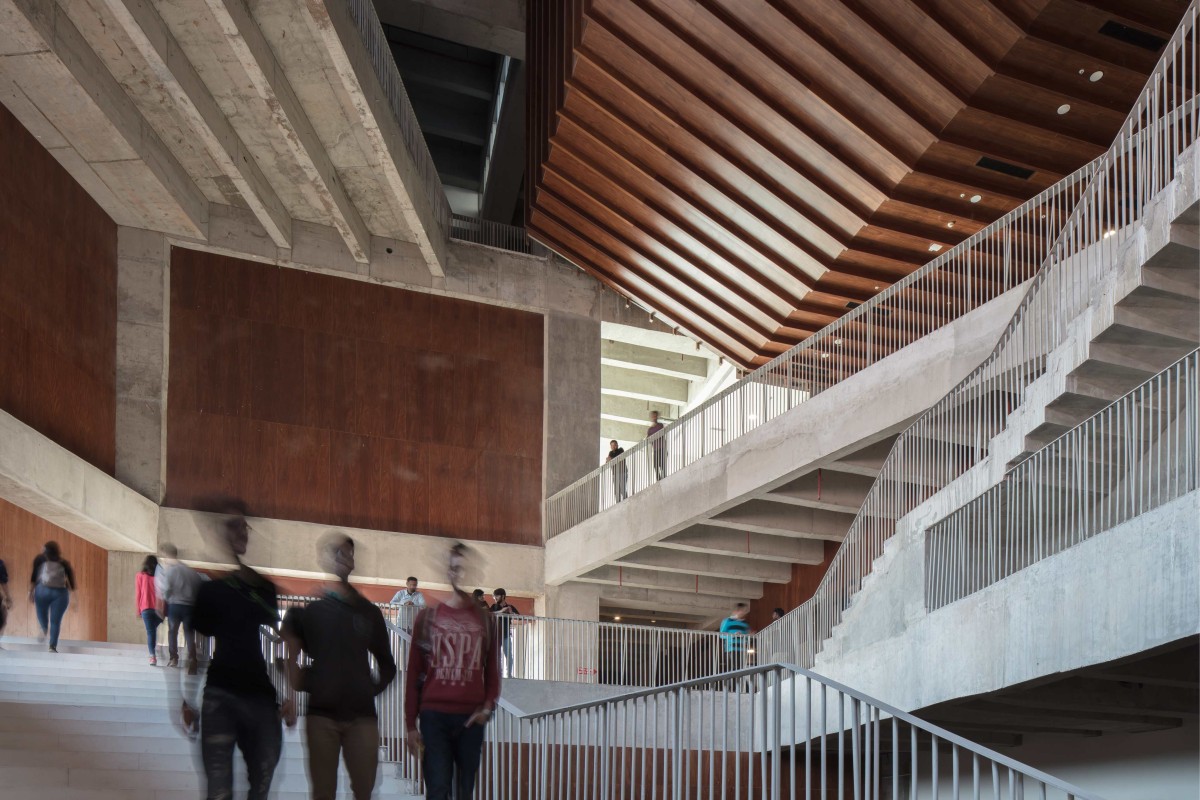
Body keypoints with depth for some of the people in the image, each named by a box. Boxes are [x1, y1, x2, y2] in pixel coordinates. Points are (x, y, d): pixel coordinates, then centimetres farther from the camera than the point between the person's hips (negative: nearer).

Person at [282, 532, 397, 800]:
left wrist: (375, 687, 5)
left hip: (362, 715, 2)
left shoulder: (369, 611, 12)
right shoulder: (308, 606, 4)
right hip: (321, 714, -2)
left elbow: (387, 663, 19)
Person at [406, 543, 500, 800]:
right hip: (434, 715, -2)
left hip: (471, 718, 2)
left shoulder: (484, 619, 8)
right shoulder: (428, 615, 4)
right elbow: (414, 672, 4)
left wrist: (488, 706, -5)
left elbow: (492, 668, 13)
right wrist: (411, 724, 0)